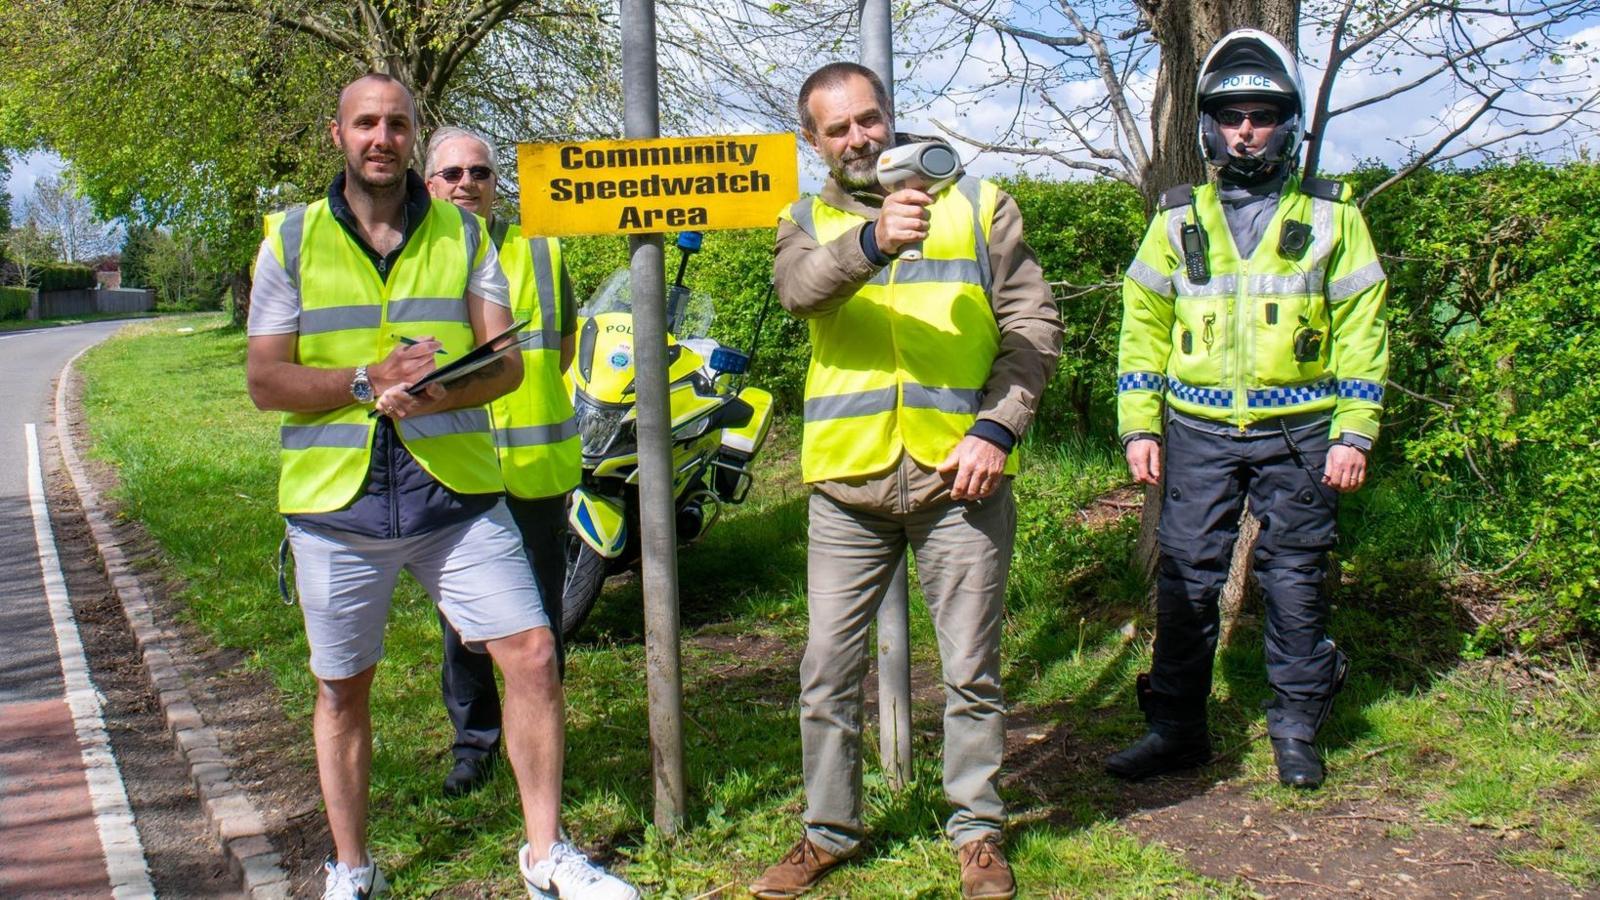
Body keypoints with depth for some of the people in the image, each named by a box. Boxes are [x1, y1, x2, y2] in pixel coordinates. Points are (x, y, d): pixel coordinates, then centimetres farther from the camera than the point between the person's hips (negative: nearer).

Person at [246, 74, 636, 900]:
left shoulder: (464, 236, 7)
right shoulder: (291, 241, 4)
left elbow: (505, 364, 0)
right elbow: (264, 381, -2)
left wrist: (436, 393, -22)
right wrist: (369, 380, -18)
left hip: (454, 490, 1)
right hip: (336, 499, 0)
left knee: (532, 654, -6)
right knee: (342, 688, 10)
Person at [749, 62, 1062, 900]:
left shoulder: (979, 205, 8)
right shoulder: (808, 222, 10)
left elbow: (1034, 325, 3)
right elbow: (798, 286, -15)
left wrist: (997, 429, -10)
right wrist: (873, 239, -34)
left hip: (958, 477, -1)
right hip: (847, 484, 1)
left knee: (971, 671, 6)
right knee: (827, 670, 8)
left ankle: (977, 831, 23)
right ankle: (828, 831, 24)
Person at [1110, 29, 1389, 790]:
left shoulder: (1330, 216, 5)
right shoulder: (1179, 220, 9)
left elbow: (1362, 328, 3)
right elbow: (1143, 323, 9)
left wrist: (1353, 434, -4)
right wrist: (1138, 427, 1)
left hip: (1299, 434, -1)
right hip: (1198, 434, 1)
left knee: (1295, 581, 5)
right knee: (1185, 582, 1)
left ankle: (1296, 730, 19)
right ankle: (1176, 727, 13)